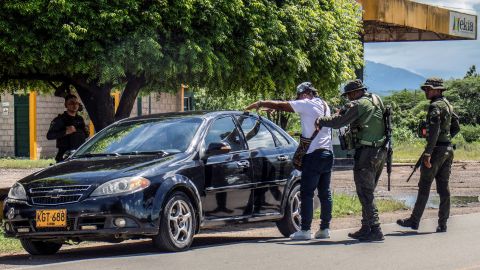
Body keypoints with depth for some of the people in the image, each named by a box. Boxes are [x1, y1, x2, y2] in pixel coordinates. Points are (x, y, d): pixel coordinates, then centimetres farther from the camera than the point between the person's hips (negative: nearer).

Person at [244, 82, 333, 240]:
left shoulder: (308, 104, -5)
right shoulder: (324, 106, 19)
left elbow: (280, 105, -2)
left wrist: (259, 104, 10)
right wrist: (272, 108, 22)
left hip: (314, 154, -8)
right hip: (327, 154, 8)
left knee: (307, 193, -6)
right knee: (325, 193, 8)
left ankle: (305, 230, -7)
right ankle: (325, 228, 9)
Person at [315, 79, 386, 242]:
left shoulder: (358, 105, -11)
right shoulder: (377, 102, 16)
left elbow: (337, 122, -12)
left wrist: (320, 121, 3)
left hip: (366, 152, -9)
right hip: (381, 152, 9)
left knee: (365, 193, -6)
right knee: (368, 192, 16)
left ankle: (375, 230, -10)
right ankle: (366, 228, 19)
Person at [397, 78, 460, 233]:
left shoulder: (435, 106, -14)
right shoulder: (448, 105, 15)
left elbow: (434, 130, -23)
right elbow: (456, 128, 22)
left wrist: (428, 152, -24)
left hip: (437, 150, -9)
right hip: (448, 149, 9)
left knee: (424, 186, -2)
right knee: (443, 187, 8)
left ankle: (414, 221, 3)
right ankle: (442, 224, 7)